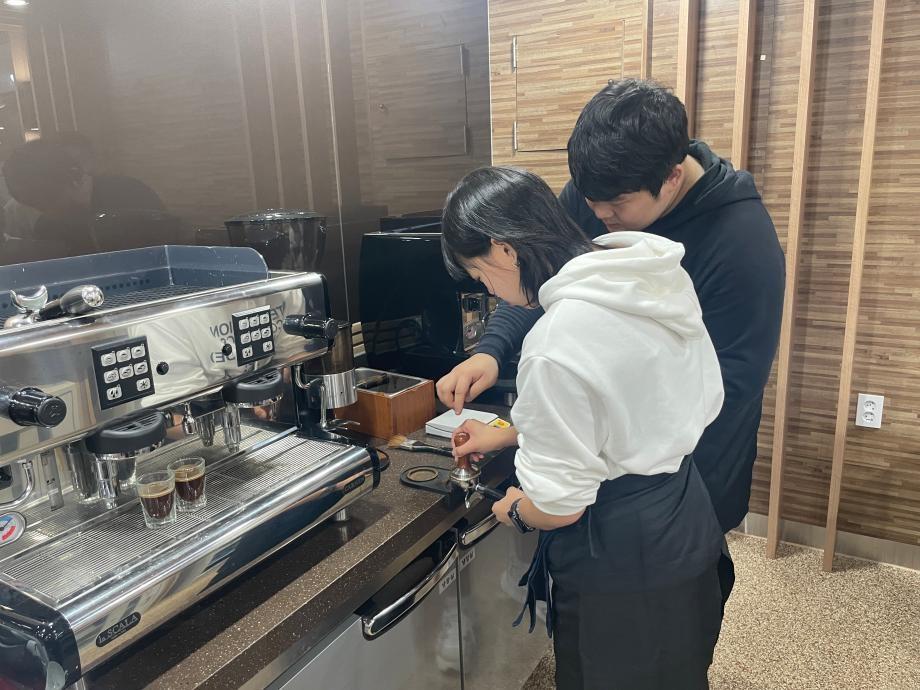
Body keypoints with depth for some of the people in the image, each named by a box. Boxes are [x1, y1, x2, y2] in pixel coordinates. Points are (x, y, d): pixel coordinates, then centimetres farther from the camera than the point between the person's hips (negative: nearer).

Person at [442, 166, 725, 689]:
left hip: (622, 565, -8)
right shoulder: (652, 277, -4)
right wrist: (509, 433, 13)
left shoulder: (557, 344, -31)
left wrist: (514, 510, 1)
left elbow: (558, 505, -22)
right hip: (686, 526, 8)